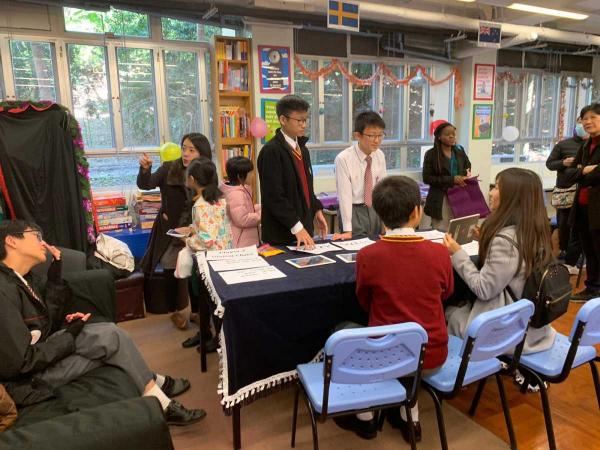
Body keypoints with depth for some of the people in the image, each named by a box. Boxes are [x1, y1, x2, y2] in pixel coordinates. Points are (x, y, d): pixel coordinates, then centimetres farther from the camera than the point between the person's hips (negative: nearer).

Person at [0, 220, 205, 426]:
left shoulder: (22, 277, 4)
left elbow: (45, 324, 8)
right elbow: (18, 362, -26)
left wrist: (55, 277, -1)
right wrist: (69, 336, -13)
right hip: (29, 377, -9)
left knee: (109, 333, -2)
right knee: (110, 338, -13)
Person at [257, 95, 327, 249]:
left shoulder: (303, 149, 13)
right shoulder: (271, 151, -14)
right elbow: (274, 196, -19)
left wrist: (316, 209, 8)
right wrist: (296, 227, -21)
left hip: (304, 227, 8)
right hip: (282, 234, -7)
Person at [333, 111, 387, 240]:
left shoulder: (380, 156, -2)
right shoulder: (343, 159, -18)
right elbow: (345, 195, -21)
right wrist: (347, 231, -22)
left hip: (374, 210, 5)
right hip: (353, 211, -5)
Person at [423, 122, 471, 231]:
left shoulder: (460, 151, 10)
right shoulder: (431, 154, -4)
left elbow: (467, 166, 27)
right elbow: (427, 178, -11)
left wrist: (467, 174, 3)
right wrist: (452, 179, -17)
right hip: (441, 199, -4)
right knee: (441, 232, -3)